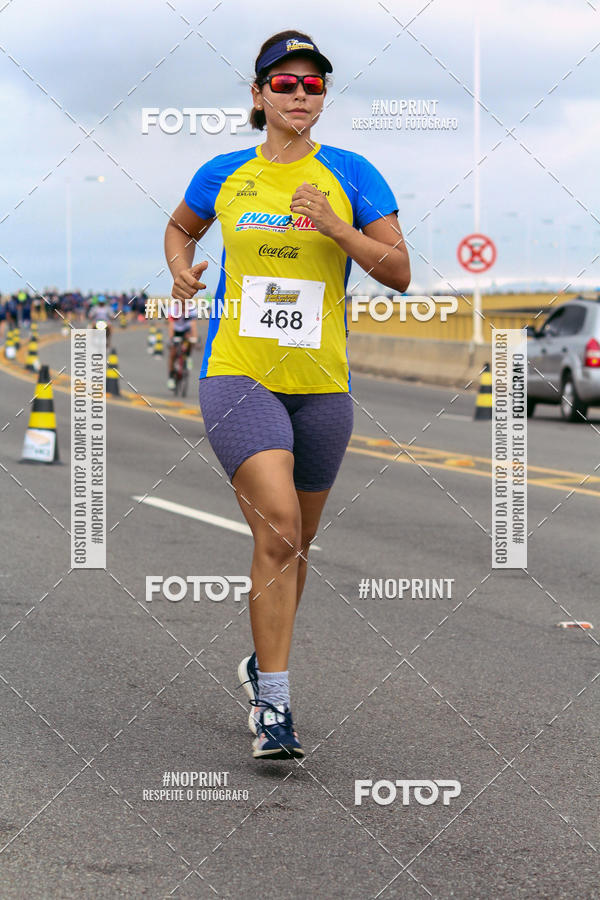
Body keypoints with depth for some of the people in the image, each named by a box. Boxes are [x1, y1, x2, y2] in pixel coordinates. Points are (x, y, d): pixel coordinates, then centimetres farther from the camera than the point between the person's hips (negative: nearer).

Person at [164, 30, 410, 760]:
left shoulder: (351, 175, 2)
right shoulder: (223, 175, 5)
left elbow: (399, 272, -2)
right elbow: (179, 227, 26)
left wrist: (335, 228, -16)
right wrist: (181, 268, 4)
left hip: (320, 382, 2)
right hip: (237, 373, -2)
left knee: (294, 542, 14)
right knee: (278, 530, -19)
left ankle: (264, 662, 39)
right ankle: (272, 704, -14)